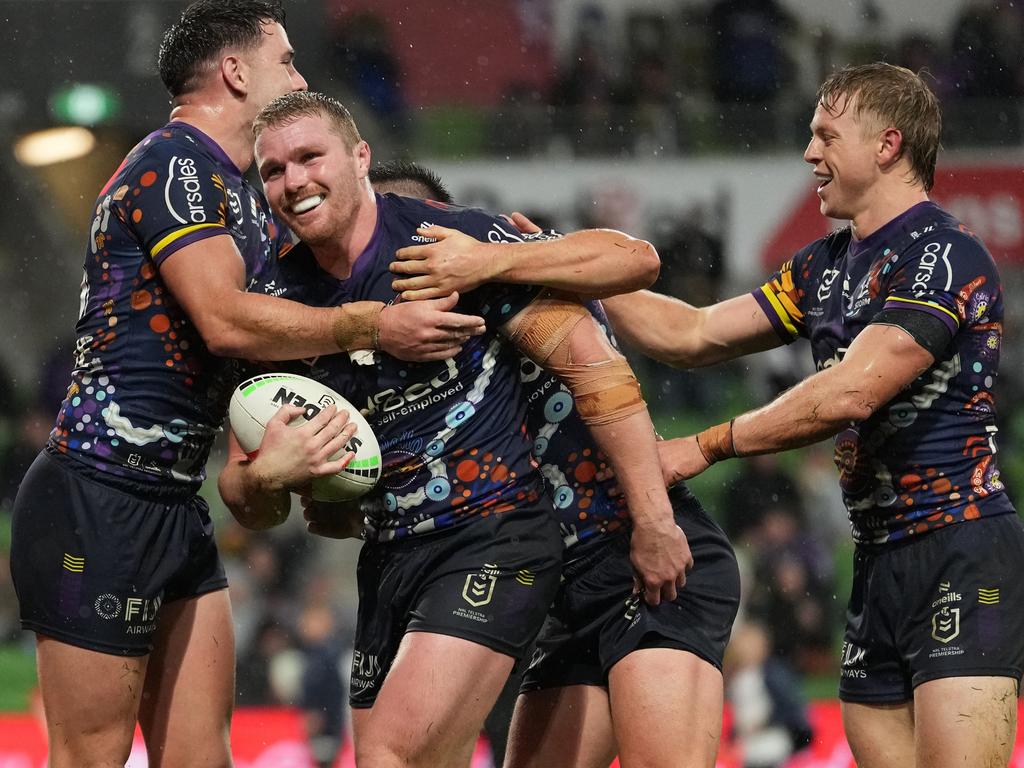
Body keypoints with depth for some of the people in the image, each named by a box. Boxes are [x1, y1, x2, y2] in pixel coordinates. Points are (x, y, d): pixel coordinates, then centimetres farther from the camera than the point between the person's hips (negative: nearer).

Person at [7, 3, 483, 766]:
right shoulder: (171, 164, -11)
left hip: (176, 507, 10)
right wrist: (375, 325, -18)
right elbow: (225, 319, -21)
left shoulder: (245, 200, 19)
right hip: (99, 500, -10)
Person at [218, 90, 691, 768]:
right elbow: (251, 507, 10)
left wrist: (654, 522, -11)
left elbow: (591, 360, -9)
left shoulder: (455, 241, -10)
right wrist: (264, 476, -16)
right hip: (389, 555, 7)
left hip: (496, 535, -7)